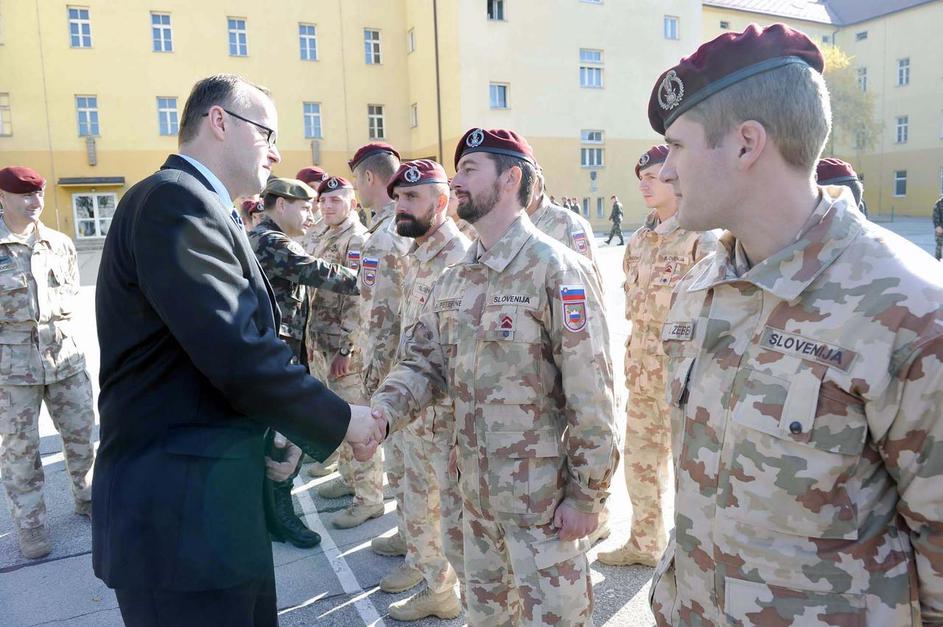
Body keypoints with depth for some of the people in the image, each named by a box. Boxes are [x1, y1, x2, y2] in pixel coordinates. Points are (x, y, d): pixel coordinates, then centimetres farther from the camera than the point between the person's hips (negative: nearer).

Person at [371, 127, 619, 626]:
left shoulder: (557, 269, -18)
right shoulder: (454, 279, 5)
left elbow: (592, 396, -18)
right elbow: (424, 360, 4)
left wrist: (587, 494, -15)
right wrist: (381, 409, -15)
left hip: (543, 497, -7)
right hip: (476, 490, 7)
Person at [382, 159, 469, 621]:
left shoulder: (460, 260, -18)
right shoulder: (416, 257, 10)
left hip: (450, 415, -9)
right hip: (415, 409, 9)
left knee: (458, 524, 2)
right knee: (418, 509, 21)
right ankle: (437, 591, 42)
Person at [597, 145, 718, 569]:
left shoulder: (701, 239, -12)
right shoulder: (639, 240, 11)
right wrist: (633, 359, 16)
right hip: (643, 370, 8)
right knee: (639, 459, 17)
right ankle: (645, 543, 36)